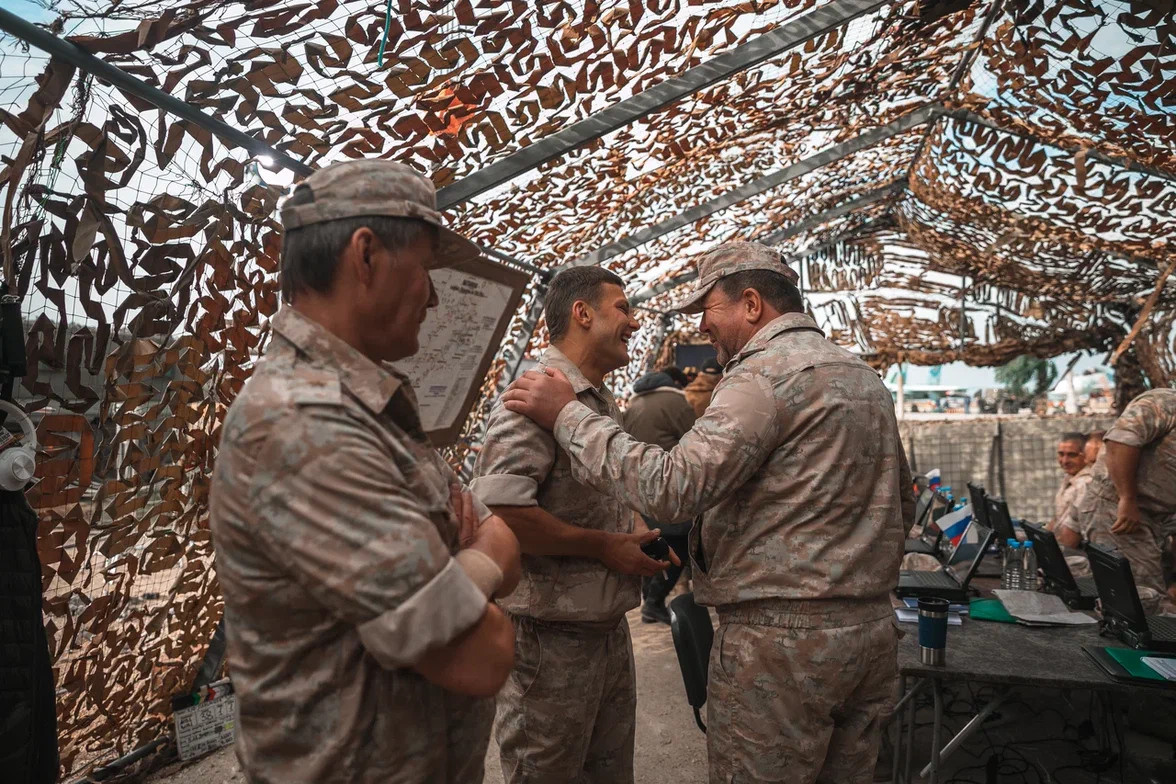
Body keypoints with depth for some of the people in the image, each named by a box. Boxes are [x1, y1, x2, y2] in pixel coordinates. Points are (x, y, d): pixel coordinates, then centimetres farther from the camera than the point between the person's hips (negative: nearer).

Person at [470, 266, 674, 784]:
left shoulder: (607, 405, 11)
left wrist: (643, 541, 5)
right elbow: (499, 510, -31)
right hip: (552, 638, -9)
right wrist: (605, 547, -20)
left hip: (611, 627, 9)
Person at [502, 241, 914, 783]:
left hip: (780, 640, -9)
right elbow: (903, 507, 19)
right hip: (874, 628, 9)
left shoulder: (766, 374, -17)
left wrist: (567, 415, -18)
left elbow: (672, 487, -26)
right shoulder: (866, 378, 13)